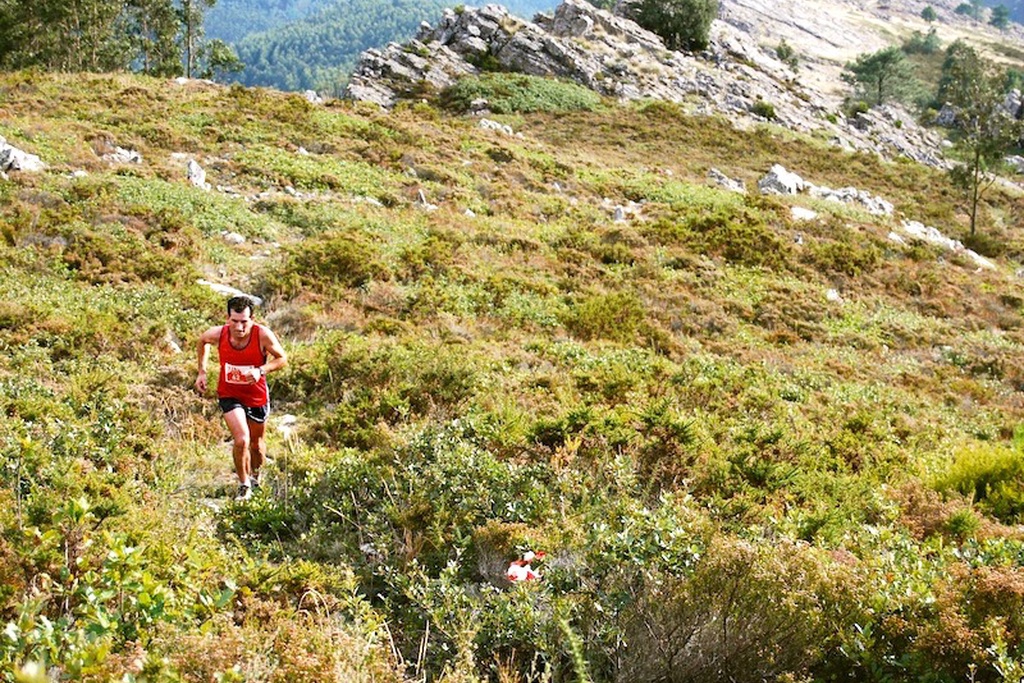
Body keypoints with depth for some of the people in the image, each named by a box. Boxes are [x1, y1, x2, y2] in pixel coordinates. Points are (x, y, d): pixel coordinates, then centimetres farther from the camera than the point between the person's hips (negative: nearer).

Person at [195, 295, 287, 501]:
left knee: (256, 442, 19)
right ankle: (244, 485, 5)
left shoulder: (263, 335, -26)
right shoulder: (218, 334, -21)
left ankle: (256, 475, 51)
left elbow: (283, 359, -14)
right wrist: (202, 372, 3)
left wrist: (261, 370, -31)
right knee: (241, 440, -18)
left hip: (257, 397, 1)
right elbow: (202, 340, 4)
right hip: (229, 395, 0)